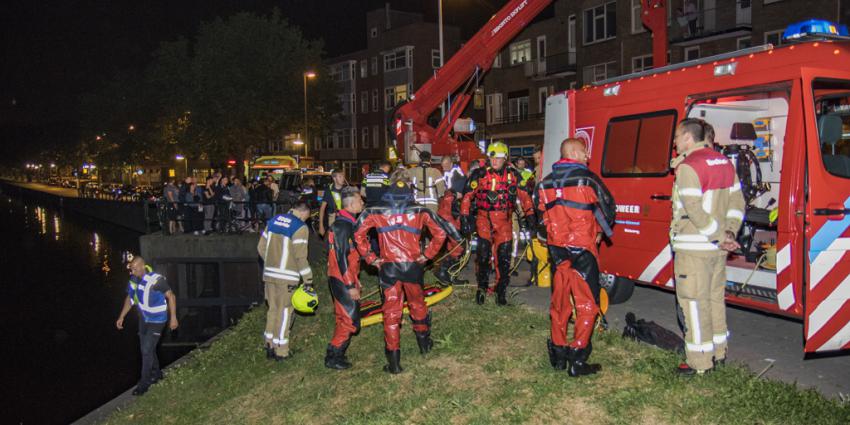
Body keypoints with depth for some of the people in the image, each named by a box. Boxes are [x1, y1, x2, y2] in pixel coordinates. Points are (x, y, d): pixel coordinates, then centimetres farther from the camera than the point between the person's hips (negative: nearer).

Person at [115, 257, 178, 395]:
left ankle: (144, 383, 6)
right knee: (147, 348, 18)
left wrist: (173, 317, -17)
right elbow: (129, 298, 10)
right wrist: (121, 317, 8)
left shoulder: (156, 280, -26)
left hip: (156, 320, -7)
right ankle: (156, 373, 39)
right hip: (143, 319, 7)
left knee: (147, 350, -7)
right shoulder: (133, 280, -6)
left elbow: (171, 296, -17)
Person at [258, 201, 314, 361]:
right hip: (287, 276, -6)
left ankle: (270, 346, 24)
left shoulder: (274, 221, 10)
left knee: (273, 309, 17)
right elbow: (300, 256, -15)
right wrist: (308, 278, -8)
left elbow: (261, 247, 12)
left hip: (269, 274, 6)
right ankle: (281, 351, 8)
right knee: (284, 312, 2)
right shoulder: (300, 228, -11)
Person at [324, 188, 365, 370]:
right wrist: (351, 285, -21)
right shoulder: (344, 225, -20)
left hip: (340, 278, 10)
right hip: (343, 280, -10)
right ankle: (333, 357, 3)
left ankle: (336, 355, 26)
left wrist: (355, 279, 24)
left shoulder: (345, 222, 13)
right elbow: (341, 258, -23)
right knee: (350, 320, -5)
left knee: (343, 317, 17)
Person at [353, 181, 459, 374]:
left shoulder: (375, 213, 2)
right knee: (417, 305, 24)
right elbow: (440, 232, 2)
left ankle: (394, 362, 6)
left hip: (388, 267, -1)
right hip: (413, 266, 1)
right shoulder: (420, 212, 4)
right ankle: (424, 342, 43)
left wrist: (370, 257, 1)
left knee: (391, 312, 5)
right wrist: (428, 254, 7)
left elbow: (358, 234, -5)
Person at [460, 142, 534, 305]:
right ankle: (482, 287, 10)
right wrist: (465, 218, -8)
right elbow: (467, 196, -2)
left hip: (504, 220, 2)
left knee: (504, 258, 1)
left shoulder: (513, 175, 2)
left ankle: (501, 291, 16)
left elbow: (524, 196, 7)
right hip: (484, 218, -2)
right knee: (484, 253, -11)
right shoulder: (479, 174, -4)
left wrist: (528, 216, 0)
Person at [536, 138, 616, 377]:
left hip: (556, 248, 6)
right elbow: (608, 207, -1)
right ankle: (577, 360, 0)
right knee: (587, 304, 1)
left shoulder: (545, 183, 7)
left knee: (559, 302, 15)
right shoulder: (587, 179, -10)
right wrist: (599, 233, 15)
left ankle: (557, 354, 21)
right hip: (582, 249, -6)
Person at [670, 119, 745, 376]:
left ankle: (699, 362, 4)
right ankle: (718, 353, 29)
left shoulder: (688, 167, -15)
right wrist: (729, 233, 4)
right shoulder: (724, 163, 13)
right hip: (718, 248, 9)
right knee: (715, 298, 18)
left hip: (693, 248, -9)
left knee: (694, 303, -2)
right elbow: (737, 202, 12)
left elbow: (694, 210, -22)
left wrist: (720, 236, -15)